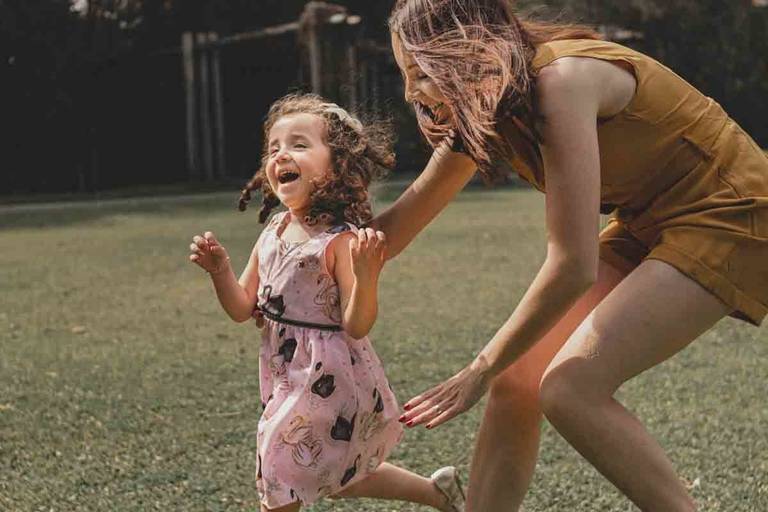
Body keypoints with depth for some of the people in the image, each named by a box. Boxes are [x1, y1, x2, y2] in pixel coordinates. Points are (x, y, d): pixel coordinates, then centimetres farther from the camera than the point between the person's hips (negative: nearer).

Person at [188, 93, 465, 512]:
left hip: (327, 381, -8)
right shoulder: (273, 232, 2)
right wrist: (219, 269, -10)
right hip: (288, 378, 8)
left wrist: (366, 276, -38)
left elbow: (356, 327, -23)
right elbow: (242, 309, 6)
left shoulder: (340, 240, -19)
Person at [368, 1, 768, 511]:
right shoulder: (477, 113, 0)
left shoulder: (560, 80, -27)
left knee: (570, 389, -22)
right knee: (516, 382, -1)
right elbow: (399, 225, 13)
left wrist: (481, 370, -19)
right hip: (647, 222, 9)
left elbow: (572, 267, -29)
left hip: (727, 217, -9)